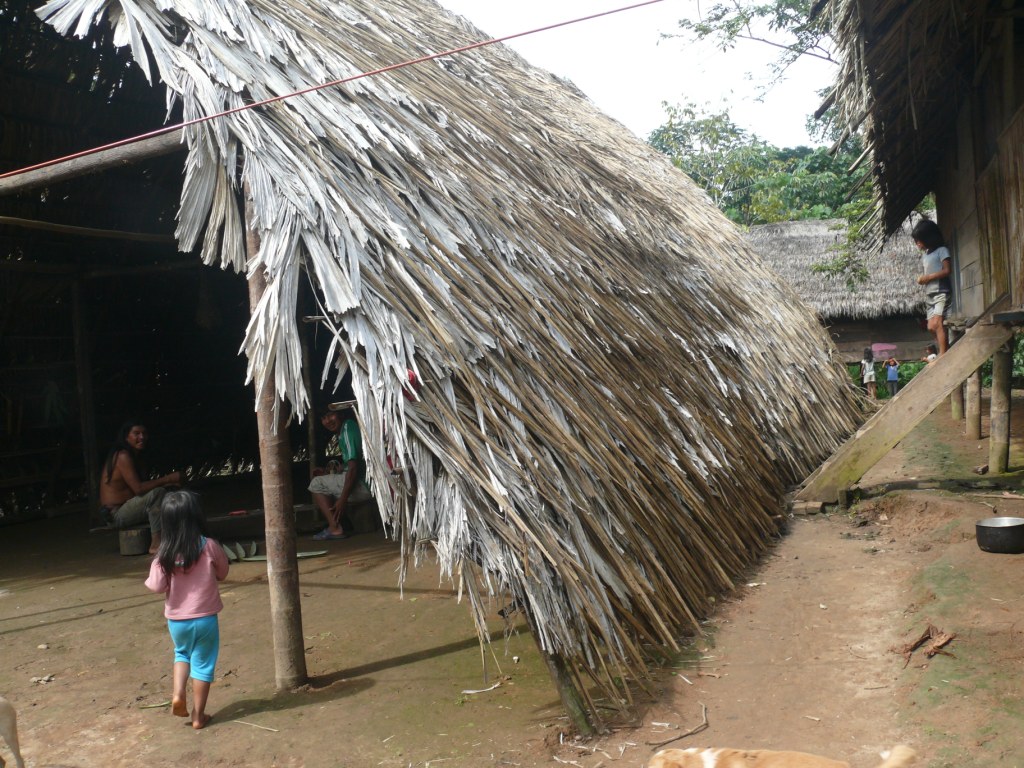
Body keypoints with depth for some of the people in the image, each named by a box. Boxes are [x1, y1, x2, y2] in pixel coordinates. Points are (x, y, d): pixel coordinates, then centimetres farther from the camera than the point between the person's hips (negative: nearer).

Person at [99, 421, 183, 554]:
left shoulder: (133, 456, 14)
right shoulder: (123, 456, -17)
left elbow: (143, 485, 9)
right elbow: (138, 488, -25)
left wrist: (169, 482, -4)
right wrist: (167, 479, -20)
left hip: (123, 510, 10)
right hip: (115, 514, -10)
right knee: (157, 493, -27)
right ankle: (156, 544, -25)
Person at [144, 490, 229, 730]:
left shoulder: (164, 553, -11)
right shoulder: (209, 546, -14)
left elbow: (156, 586, -9)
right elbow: (222, 573, 0)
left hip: (176, 619, 2)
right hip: (205, 618, -2)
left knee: (182, 653, 29)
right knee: (202, 663, 11)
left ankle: (177, 694, 11)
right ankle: (198, 715, 17)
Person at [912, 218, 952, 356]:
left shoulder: (941, 250, -3)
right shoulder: (924, 256, 18)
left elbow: (947, 270, -11)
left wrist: (929, 277, -14)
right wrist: (921, 279, -2)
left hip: (942, 292, -8)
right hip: (931, 294, 8)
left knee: (937, 323, -19)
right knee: (931, 327, 4)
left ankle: (943, 355, -19)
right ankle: (947, 351, 15)